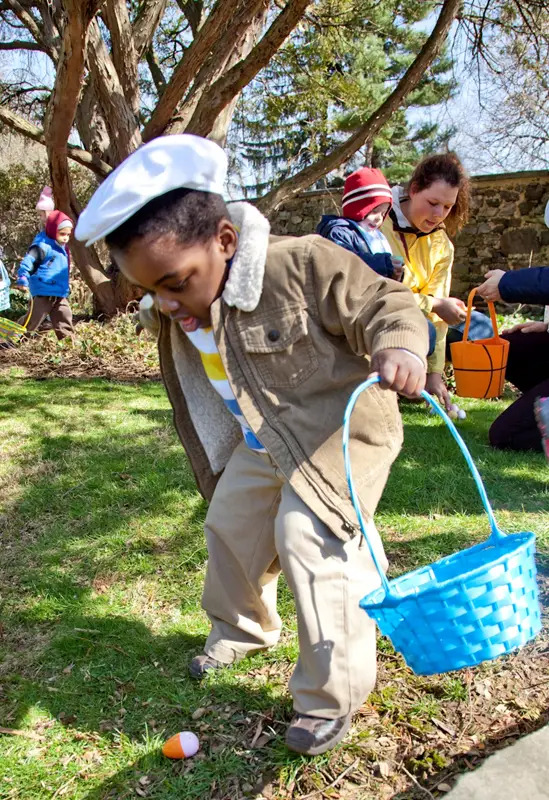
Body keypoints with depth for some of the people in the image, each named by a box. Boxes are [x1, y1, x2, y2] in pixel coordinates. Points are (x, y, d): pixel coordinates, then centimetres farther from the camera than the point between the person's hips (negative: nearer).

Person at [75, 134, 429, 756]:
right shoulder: (174, 318, -6)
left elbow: (382, 303, -23)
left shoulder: (302, 264, -29)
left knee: (308, 539, -19)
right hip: (263, 446, 8)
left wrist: (399, 345, -45)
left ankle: (332, 693, 2)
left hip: (341, 431, -8)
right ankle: (242, 629, 48)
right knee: (230, 526, 18)